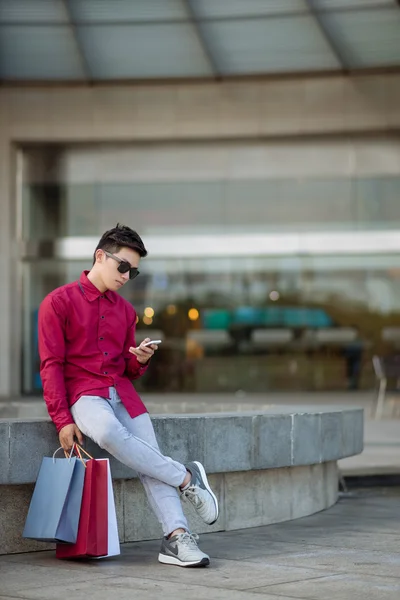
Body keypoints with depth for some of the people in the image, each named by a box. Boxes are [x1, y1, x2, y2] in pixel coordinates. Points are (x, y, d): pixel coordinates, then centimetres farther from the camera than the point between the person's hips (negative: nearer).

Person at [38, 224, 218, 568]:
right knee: (109, 432, -37)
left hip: (121, 391, 5)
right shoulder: (59, 303, 1)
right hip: (82, 392, -5)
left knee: (150, 455, -19)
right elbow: (51, 366, -4)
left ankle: (176, 537, -28)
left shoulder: (125, 310, 18)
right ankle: (186, 477, -25)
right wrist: (63, 419, -12)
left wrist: (141, 360, -2)